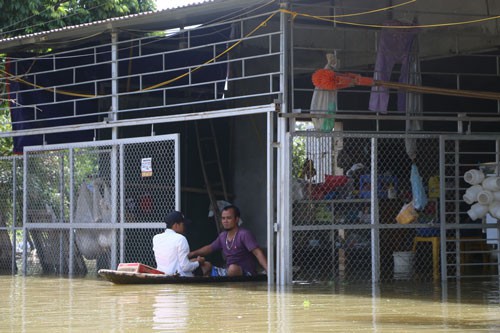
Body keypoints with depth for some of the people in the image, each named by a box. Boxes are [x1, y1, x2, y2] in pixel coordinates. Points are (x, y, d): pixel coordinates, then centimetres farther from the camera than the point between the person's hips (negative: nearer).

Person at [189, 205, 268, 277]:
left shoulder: (244, 234, -16)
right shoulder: (223, 236, 9)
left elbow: (258, 253, -25)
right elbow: (210, 248, 26)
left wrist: (268, 270, -38)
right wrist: (192, 254, 15)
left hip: (246, 274, -8)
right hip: (230, 274, 8)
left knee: (233, 268, -37)